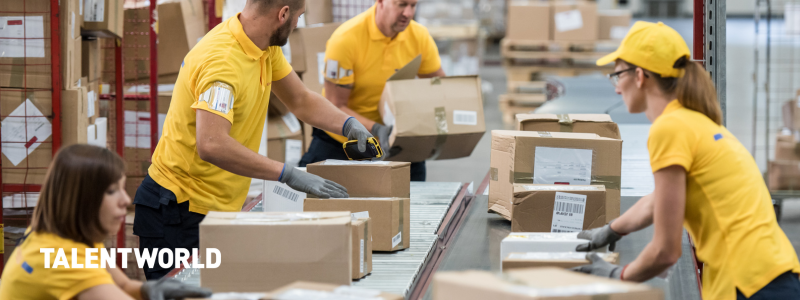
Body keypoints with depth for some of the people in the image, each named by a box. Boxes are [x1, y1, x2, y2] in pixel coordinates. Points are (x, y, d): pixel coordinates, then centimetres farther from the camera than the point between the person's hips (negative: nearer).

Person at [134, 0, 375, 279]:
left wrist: (349, 125, 0)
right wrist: (289, 175, -34)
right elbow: (211, 145, -37)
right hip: (179, 211, -9)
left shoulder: (266, 47, 4)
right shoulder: (222, 59, -26)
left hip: (218, 205, 9)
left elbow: (301, 101, 18)